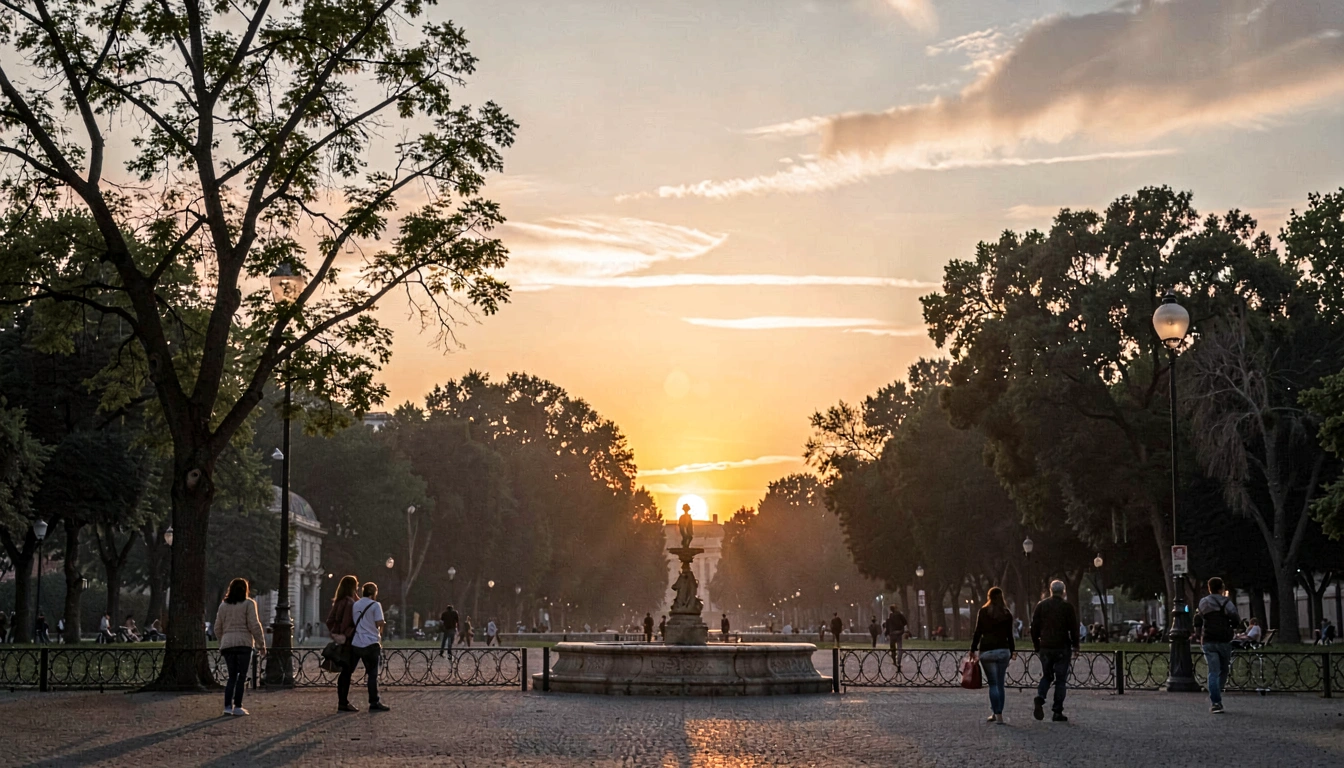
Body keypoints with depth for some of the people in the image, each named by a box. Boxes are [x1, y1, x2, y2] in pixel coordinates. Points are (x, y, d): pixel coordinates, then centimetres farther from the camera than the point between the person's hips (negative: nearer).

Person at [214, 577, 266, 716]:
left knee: (232, 676, 11)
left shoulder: (223, 605, 12)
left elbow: (217, 628, 13)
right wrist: (261, 644, -1)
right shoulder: (249, 604, -2)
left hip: (227, 644, 4)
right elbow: (254, 626, -7)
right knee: (242, 676, 0)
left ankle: (227, 706, 2)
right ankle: (237, 707, -4)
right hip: (244, 643, -4)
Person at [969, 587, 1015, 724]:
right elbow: (1009, 635, 8)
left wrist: (973, 649, 5)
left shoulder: (983, 612, 0)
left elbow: (978, 632, -2)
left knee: (993, 683, -1)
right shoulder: (1007, 614, 7)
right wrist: (1012, 650, 18)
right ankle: (996, 713, 12)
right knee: (1000, 683, 9)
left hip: (987, 650, -2)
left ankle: (998, 714, -9)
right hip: (1003, 650, 2)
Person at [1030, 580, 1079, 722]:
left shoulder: (1041, 605, 5)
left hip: (1045, 648, 3)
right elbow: (1074, 629, -4)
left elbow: (1034, 628, 7)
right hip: (1062, 648, -3)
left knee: (1046, 676, 17)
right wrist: (1075, 647, 7)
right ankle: (1057, 713, 0)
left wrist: (1036, 647, 14)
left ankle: (1040, 698, -11)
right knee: (1061, 680, 3)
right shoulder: (1067, 607, -3)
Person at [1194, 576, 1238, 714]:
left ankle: (1215, 703, -12)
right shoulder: (1227, 602, -4)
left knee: (1213, 672, -2)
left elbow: (1197, 624, 11)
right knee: (1224, 670, 15)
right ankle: (1215, 700, 14)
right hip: (1224, 641, -2)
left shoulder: (1203, 603, 7)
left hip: (1208, 642, 2)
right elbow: (1236, 621, -11)